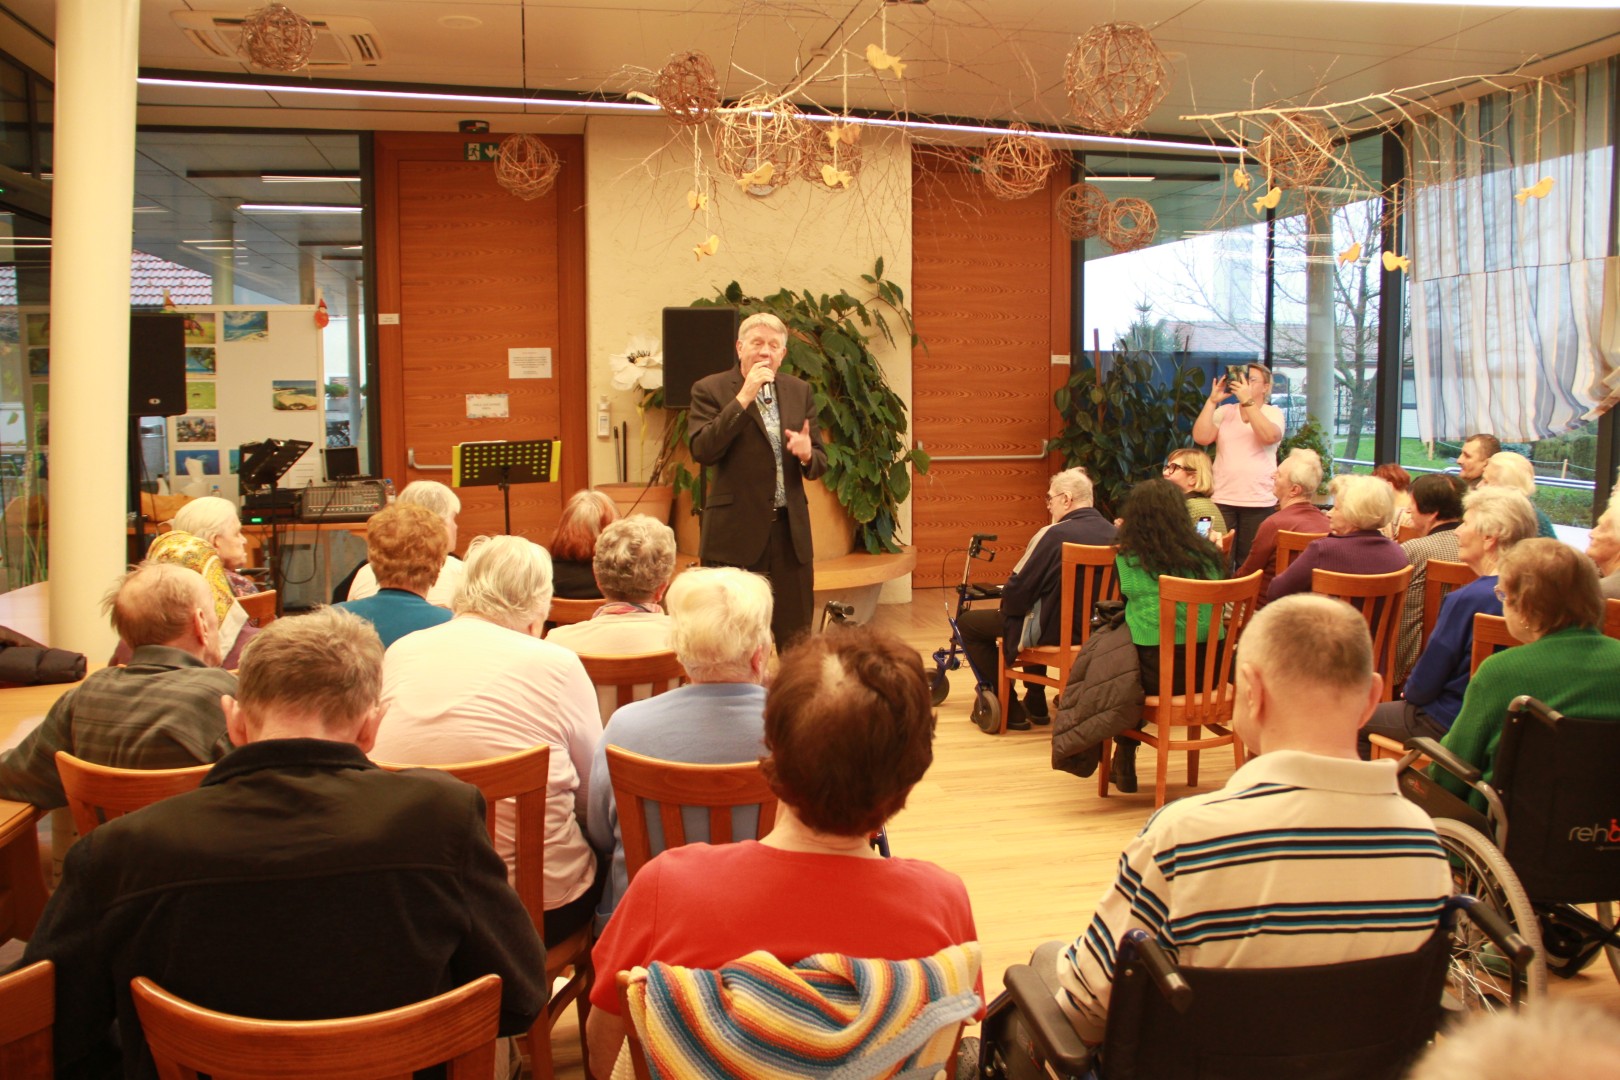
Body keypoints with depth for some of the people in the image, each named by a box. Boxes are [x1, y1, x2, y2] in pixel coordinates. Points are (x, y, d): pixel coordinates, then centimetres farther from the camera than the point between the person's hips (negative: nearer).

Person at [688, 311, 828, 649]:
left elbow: (820, 464, 12)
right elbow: (702, 450, -17)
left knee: (796, 640, 9)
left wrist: (807, 454, -12)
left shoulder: (800, 391, 11)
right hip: (735, 532, -4)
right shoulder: (710, 390, -2)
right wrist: (743, 398, -19)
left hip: (790, 531, 4)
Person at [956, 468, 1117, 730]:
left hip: (1056, 629, -8)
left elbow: (1018, 587, -17)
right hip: (1095, 628, 8)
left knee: (967, 623, 8)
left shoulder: (1053, 534, -22)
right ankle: (1035, 704, 39)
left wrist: (1006, 608, 6)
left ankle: (1007, 707, 10)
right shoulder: (1113, 533, -1)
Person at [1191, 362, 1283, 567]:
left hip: (1259, 503, -1)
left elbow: (1270, 436, -17)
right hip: (1222, 499, 2)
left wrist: (1247, 400, -17)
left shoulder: (1273, 413, 6)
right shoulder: (1224, 411, 10)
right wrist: (1212, 400, -6)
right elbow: (1201, 438, -4)